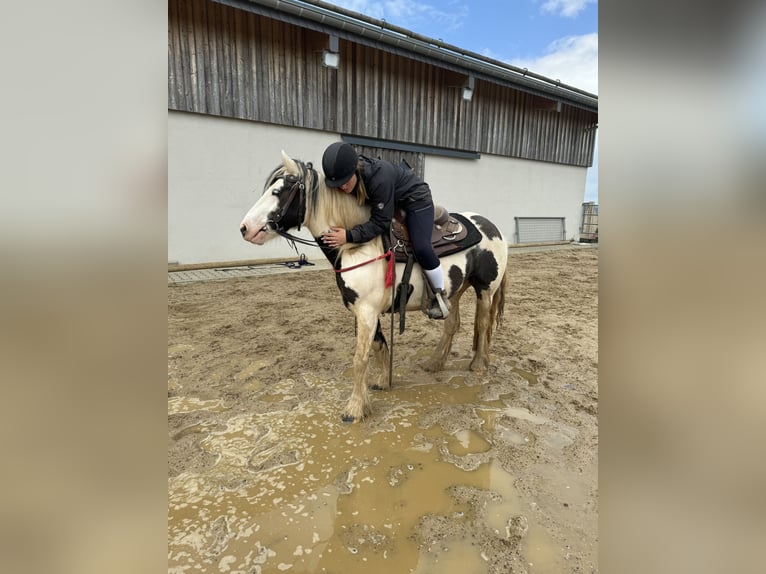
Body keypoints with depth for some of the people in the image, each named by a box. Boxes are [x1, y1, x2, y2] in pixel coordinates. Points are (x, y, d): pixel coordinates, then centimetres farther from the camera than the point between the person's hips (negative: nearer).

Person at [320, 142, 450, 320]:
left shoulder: (379, 178, -41)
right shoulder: (345, 175, -19)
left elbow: (380, 223, -36)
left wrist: (349, 236, -43)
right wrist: (342, 229, -18)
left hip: (415, 199, -8)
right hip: (387, 203, 8)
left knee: (420, 247, -24)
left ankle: (440, 295, -3)